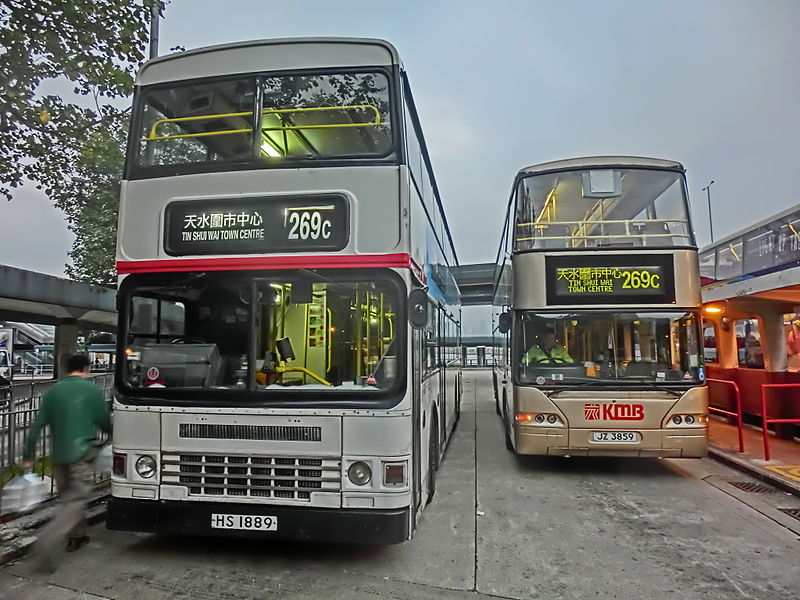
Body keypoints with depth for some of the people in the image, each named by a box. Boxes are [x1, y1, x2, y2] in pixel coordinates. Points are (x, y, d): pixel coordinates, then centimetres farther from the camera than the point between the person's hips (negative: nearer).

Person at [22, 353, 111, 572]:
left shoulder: (53, 391, 7)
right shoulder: (91, 390, -6)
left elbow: (37, 425, 5)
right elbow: (104, 423, -1)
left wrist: (28, 455, 12)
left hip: (58, 456, 6)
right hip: (81, 454, -6)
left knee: (68, 497, 22)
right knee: (75, 502, -3)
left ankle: (77, 535, 33)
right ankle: (46, 544, -17)